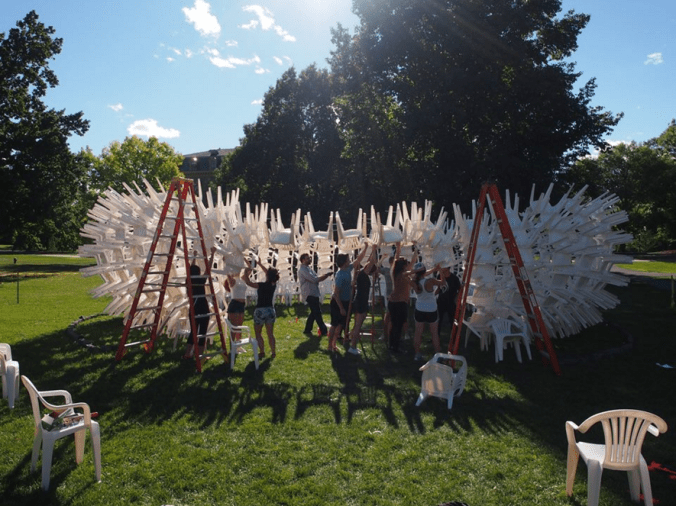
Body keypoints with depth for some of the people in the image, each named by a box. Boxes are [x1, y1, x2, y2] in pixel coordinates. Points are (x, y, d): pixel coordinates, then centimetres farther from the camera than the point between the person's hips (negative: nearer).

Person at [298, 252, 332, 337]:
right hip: (309, 294, -10)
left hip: (313, 294, 10)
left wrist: (326, 275, 7)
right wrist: (326, 275, -13)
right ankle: (323, 331, -4)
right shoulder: (303, 269, -14)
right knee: (317, 312, -8)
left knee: (314, 312, 13)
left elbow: (316, 278, 21)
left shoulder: (307, 268, 20)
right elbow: (314, 280, -20)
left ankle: (307, 330, 21)